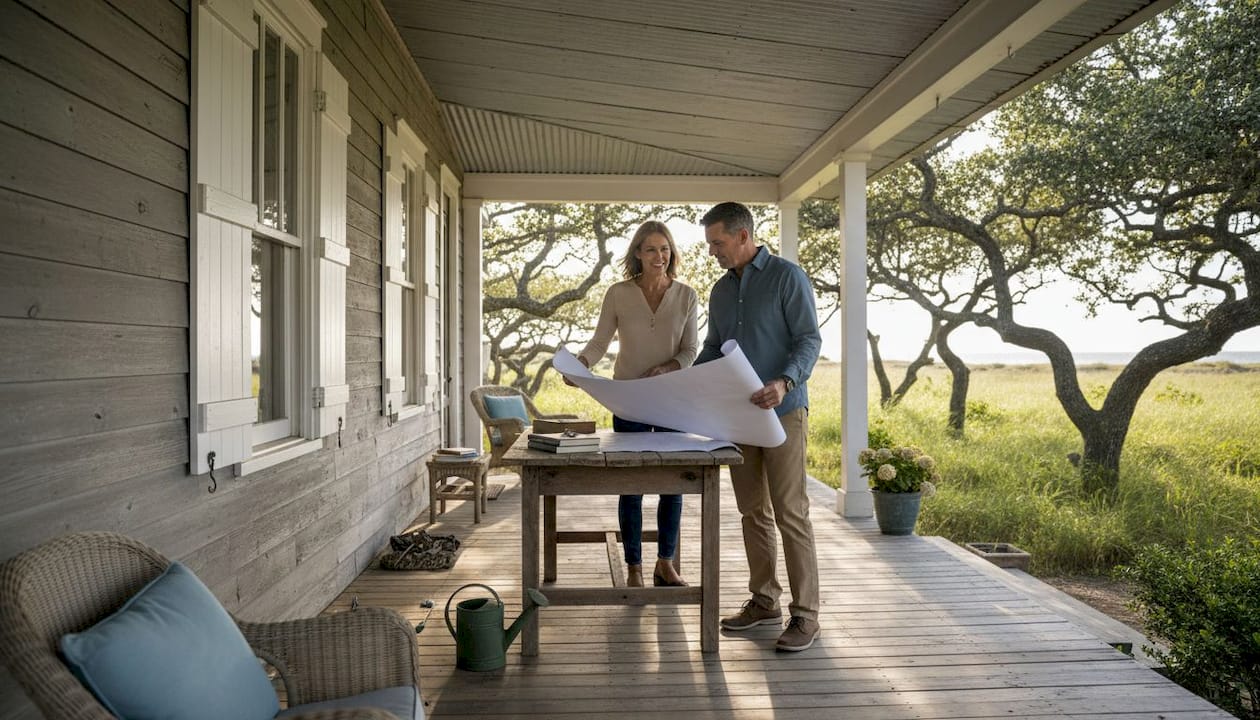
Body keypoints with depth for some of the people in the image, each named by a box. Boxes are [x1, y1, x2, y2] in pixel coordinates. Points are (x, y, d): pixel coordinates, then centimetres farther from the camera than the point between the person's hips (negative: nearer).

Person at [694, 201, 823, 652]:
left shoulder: (787, 276, -5)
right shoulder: (721, 290, 15)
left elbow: (810, 339, -11)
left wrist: (785, 382, -28)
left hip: (782, 412, -7)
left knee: (790, 513, -5)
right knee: (753, 512, 11)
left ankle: (805, 614, 5)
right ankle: (764, 601, 23)